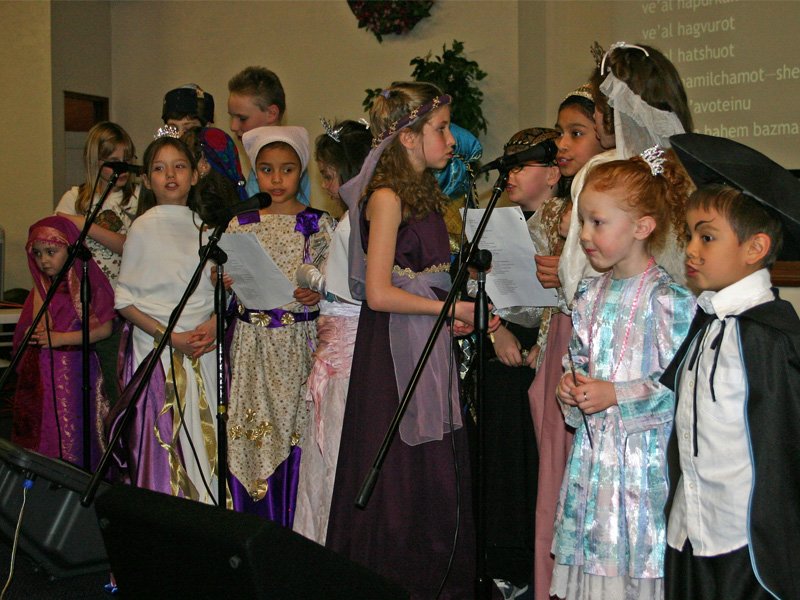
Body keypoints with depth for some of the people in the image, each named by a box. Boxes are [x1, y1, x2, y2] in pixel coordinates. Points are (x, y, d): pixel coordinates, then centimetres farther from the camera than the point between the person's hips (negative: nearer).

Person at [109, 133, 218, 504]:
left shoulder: (204, 227, 11)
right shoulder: (144, 228, -2)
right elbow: (125, 300, -4)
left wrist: (214, 324, -5)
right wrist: (171, 337, -14)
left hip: (204, 347, 4)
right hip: (156, 348, -4)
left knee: (204, 441, 2)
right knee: (162, 440, -5)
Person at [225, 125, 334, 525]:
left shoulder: (319, 224, 3)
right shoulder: (241, 225, 9)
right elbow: (227, 282, 13)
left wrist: (317, 294, -17)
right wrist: (226, 281, -8)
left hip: (301, 342, -2)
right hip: (253, 342, 2)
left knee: (297, 426, -4)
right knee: (253, 430, 1)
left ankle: (296, 527, 6)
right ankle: (255, 523, 12)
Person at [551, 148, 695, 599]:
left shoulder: (667, 299, -15)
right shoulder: (591, 295, 8)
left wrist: (616, 395, -18)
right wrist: (572, 381, 2)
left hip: (643, 452, -7)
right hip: (593, 446, 7)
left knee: (637, 562, 0)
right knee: (590, 558, 12)